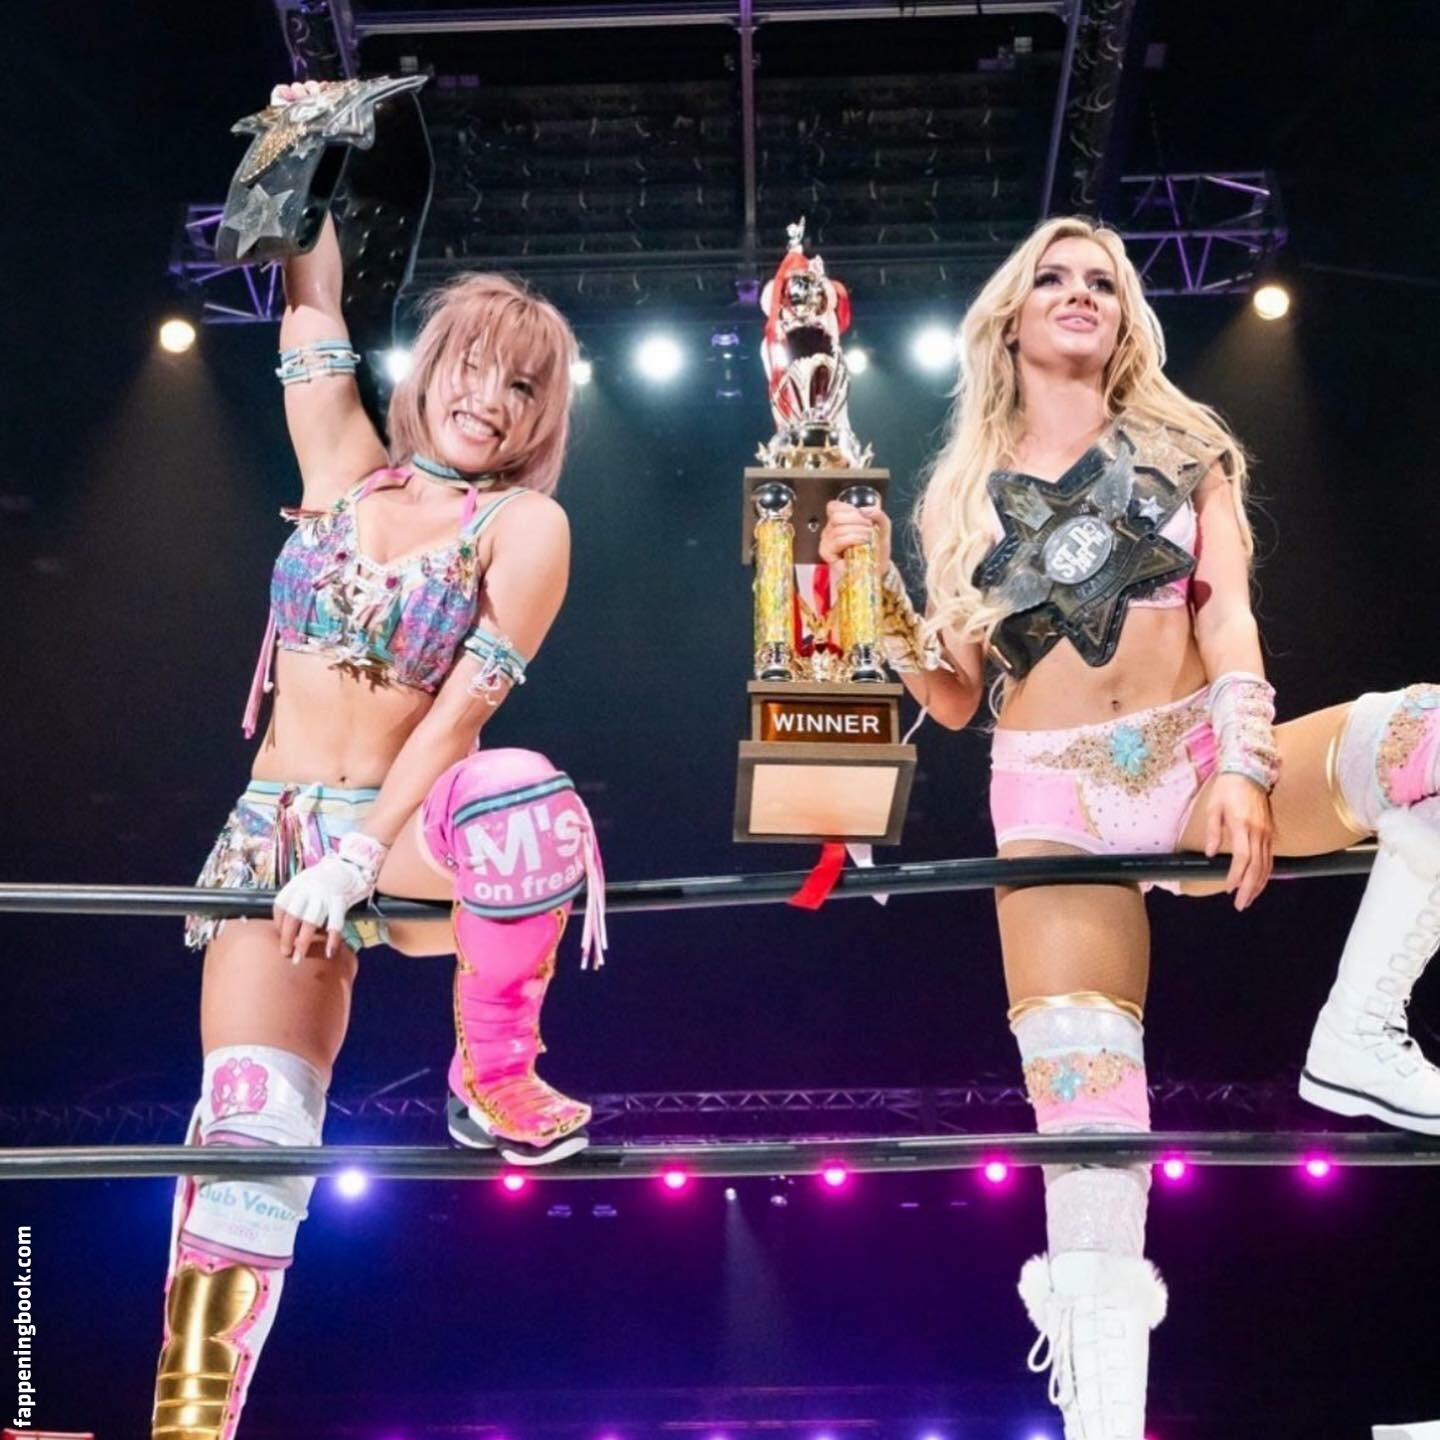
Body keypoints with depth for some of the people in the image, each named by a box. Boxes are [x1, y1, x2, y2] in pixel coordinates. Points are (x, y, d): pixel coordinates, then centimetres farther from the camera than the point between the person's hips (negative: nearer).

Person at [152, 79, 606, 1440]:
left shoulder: (524, 526, -3)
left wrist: (354, 860, -18)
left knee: (523, 790, -38)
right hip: (274, 830, 3)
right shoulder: (346, 470, 10)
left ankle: (493, 1069, -16)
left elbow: (459, 704, -11)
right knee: (251, 1122, -11)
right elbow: (312, 300, 10)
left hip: (405, 833, -3)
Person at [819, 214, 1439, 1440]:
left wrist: (1243, 766, -15)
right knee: (1083, 1107, -13)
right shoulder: (965, 492, 15)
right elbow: (955, 699, 13)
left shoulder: (1182, 447, 15)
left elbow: (1227, 610, 0)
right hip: (1055, 796, 0)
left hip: (1196, 754, 1)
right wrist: (877, 587, -2)